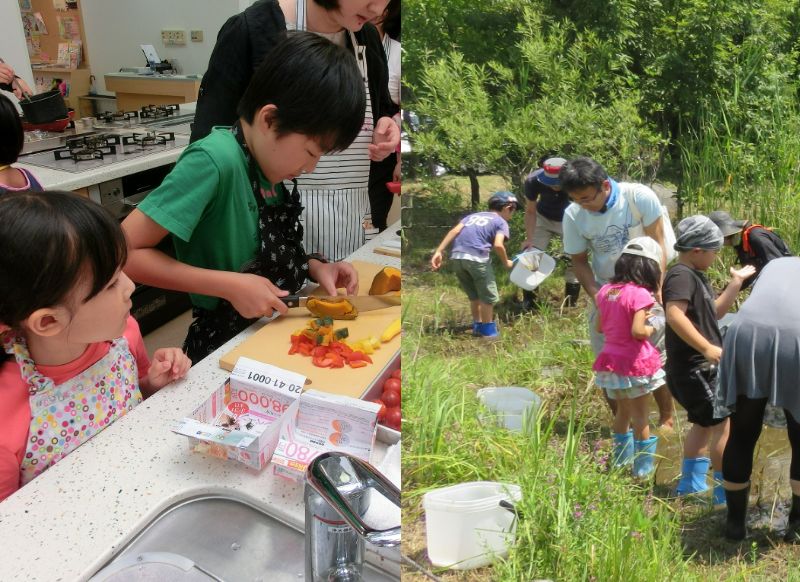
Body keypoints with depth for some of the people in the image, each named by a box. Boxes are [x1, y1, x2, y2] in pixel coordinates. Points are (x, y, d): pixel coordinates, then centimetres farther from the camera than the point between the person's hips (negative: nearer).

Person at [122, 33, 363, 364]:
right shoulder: (214, 161, -22)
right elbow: (125, 252, -23)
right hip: (225, 347, -7)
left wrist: (314, 267, -4)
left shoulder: (268, 160, -1)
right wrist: (231, 286, -24)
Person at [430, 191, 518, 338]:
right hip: (476, 258, -6)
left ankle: (478, 326, 35)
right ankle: (488, 331, 18)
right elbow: (498, 245, -10)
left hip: (456, 257, 6)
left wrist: (438, 252, 3)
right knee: (488, 296, 12)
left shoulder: (472, 216, 25)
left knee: (474, 295, 24)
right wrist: (506, 262, 7)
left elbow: (454, 231, 9)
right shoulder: (501, 222, 9)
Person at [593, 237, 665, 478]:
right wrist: (651, 328, -5)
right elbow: (638, 331, -25)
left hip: (610, 360, 6)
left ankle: (620, 459, 34)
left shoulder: (605, 290, 2)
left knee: (623, 411, 23)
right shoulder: (639, 294, -19)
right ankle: (642, 468, 16)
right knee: (640, 417, 7)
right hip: (634, 362, -6)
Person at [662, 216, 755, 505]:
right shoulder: (681, 275, -18)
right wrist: (707, 348, -34)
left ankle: (690, 483, 34)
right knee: (724, 424, -5)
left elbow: (715, 311, 23)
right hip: (693, 369, -11)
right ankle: (726, 491, 5)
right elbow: (674, 314, -33)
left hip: (699, 368, 11)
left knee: (704, 423, 22)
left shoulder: (695, 276, 15)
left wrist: (736, 282, 16)